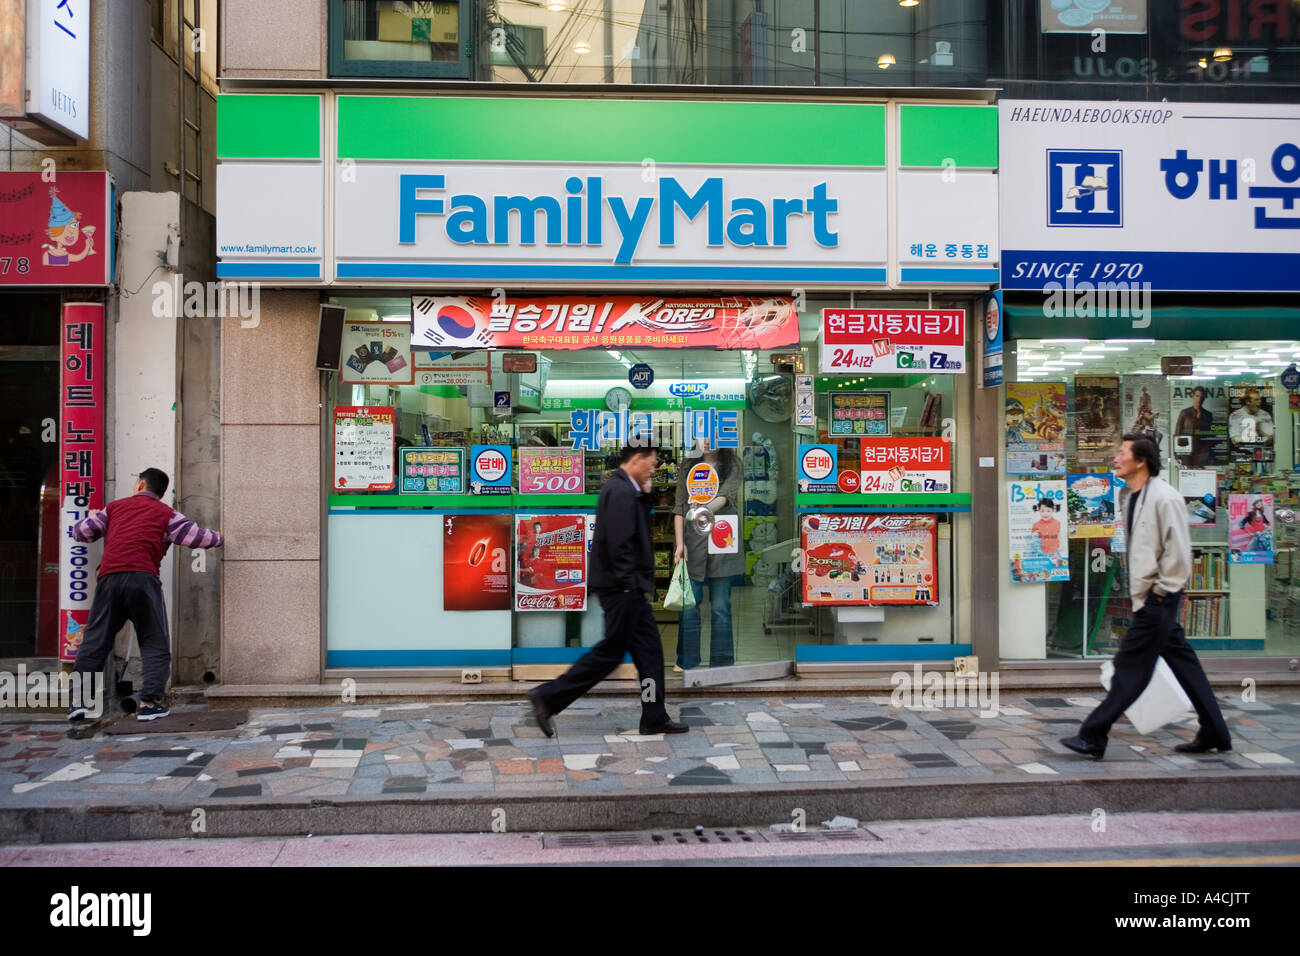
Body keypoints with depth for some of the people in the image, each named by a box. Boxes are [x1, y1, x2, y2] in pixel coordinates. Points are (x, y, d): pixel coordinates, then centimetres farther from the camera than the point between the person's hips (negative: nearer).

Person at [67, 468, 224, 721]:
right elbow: (198, 536, 10)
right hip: (143, 579, -2)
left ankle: (79, 699, 9)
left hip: (109, 578, 2)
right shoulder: (165, 513, 13)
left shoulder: (115, 507, 20)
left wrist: (92, 518, 45)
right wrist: (218, 538, 31)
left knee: (95, 641, 11)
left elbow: (81, 532, 23)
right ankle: (149, 702, -3)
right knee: (155, 644, 6)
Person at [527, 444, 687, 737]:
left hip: (626, 587, 10)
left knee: (649, 648, 12)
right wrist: (628, 583, -20)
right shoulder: (620, 491, -19)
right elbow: (619, 542, -24)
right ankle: (548, 697, 3)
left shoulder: (625, 489, 13)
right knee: (610, 651, -3)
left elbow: (640, 525, 20)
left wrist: (645, 494, 7)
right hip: (620, 586, -10)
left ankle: (655, 718, 18)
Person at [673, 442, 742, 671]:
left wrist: (704, 510, -31)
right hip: (692, 542, 2)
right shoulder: (688, 466, 13)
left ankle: (721, 664, 9)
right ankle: (687, 661, 12)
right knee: (688, 603, 1)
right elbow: (680, 507, 9)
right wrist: (679, 543, 0)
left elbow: (726, 495, -11)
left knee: (720, 606, 1)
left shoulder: (732, 465, 6)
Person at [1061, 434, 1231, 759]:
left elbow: (1178, 549, -18)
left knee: (1130, 668, -5)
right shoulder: (1130, 497, 11)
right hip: (1146, 597, 10)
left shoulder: (1164, 497, -16)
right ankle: (1214, 734, 25)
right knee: (1183, 662, 15)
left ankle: (1092, 737, -2)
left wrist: (1162, 590, -14)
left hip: (1159, 598, -9)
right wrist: (1140, 590, 15)